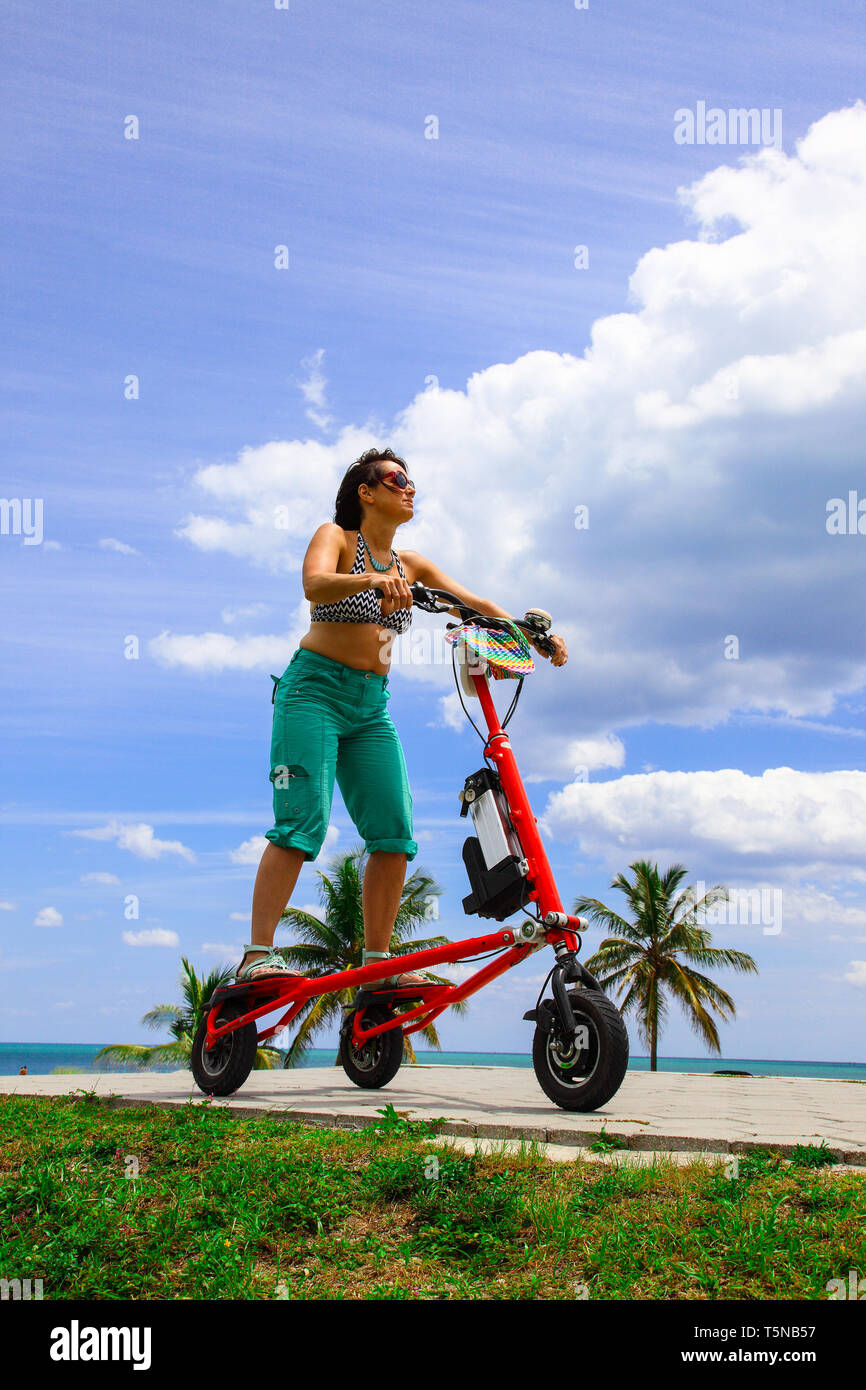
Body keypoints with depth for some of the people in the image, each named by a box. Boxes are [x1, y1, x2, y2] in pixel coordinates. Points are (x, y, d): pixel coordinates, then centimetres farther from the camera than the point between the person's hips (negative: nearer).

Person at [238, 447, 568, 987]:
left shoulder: (410, 564, 16)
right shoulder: (335, 537, 0)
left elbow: (477, 604, 13)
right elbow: (315, 584, -22)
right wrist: (373, 580, -41)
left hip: (371, 705, 6)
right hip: (315, 690, -6)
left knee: (395, 832, -3)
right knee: (302, 823, -16)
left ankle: (378, 962, 3)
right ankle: (258, 955, -15)